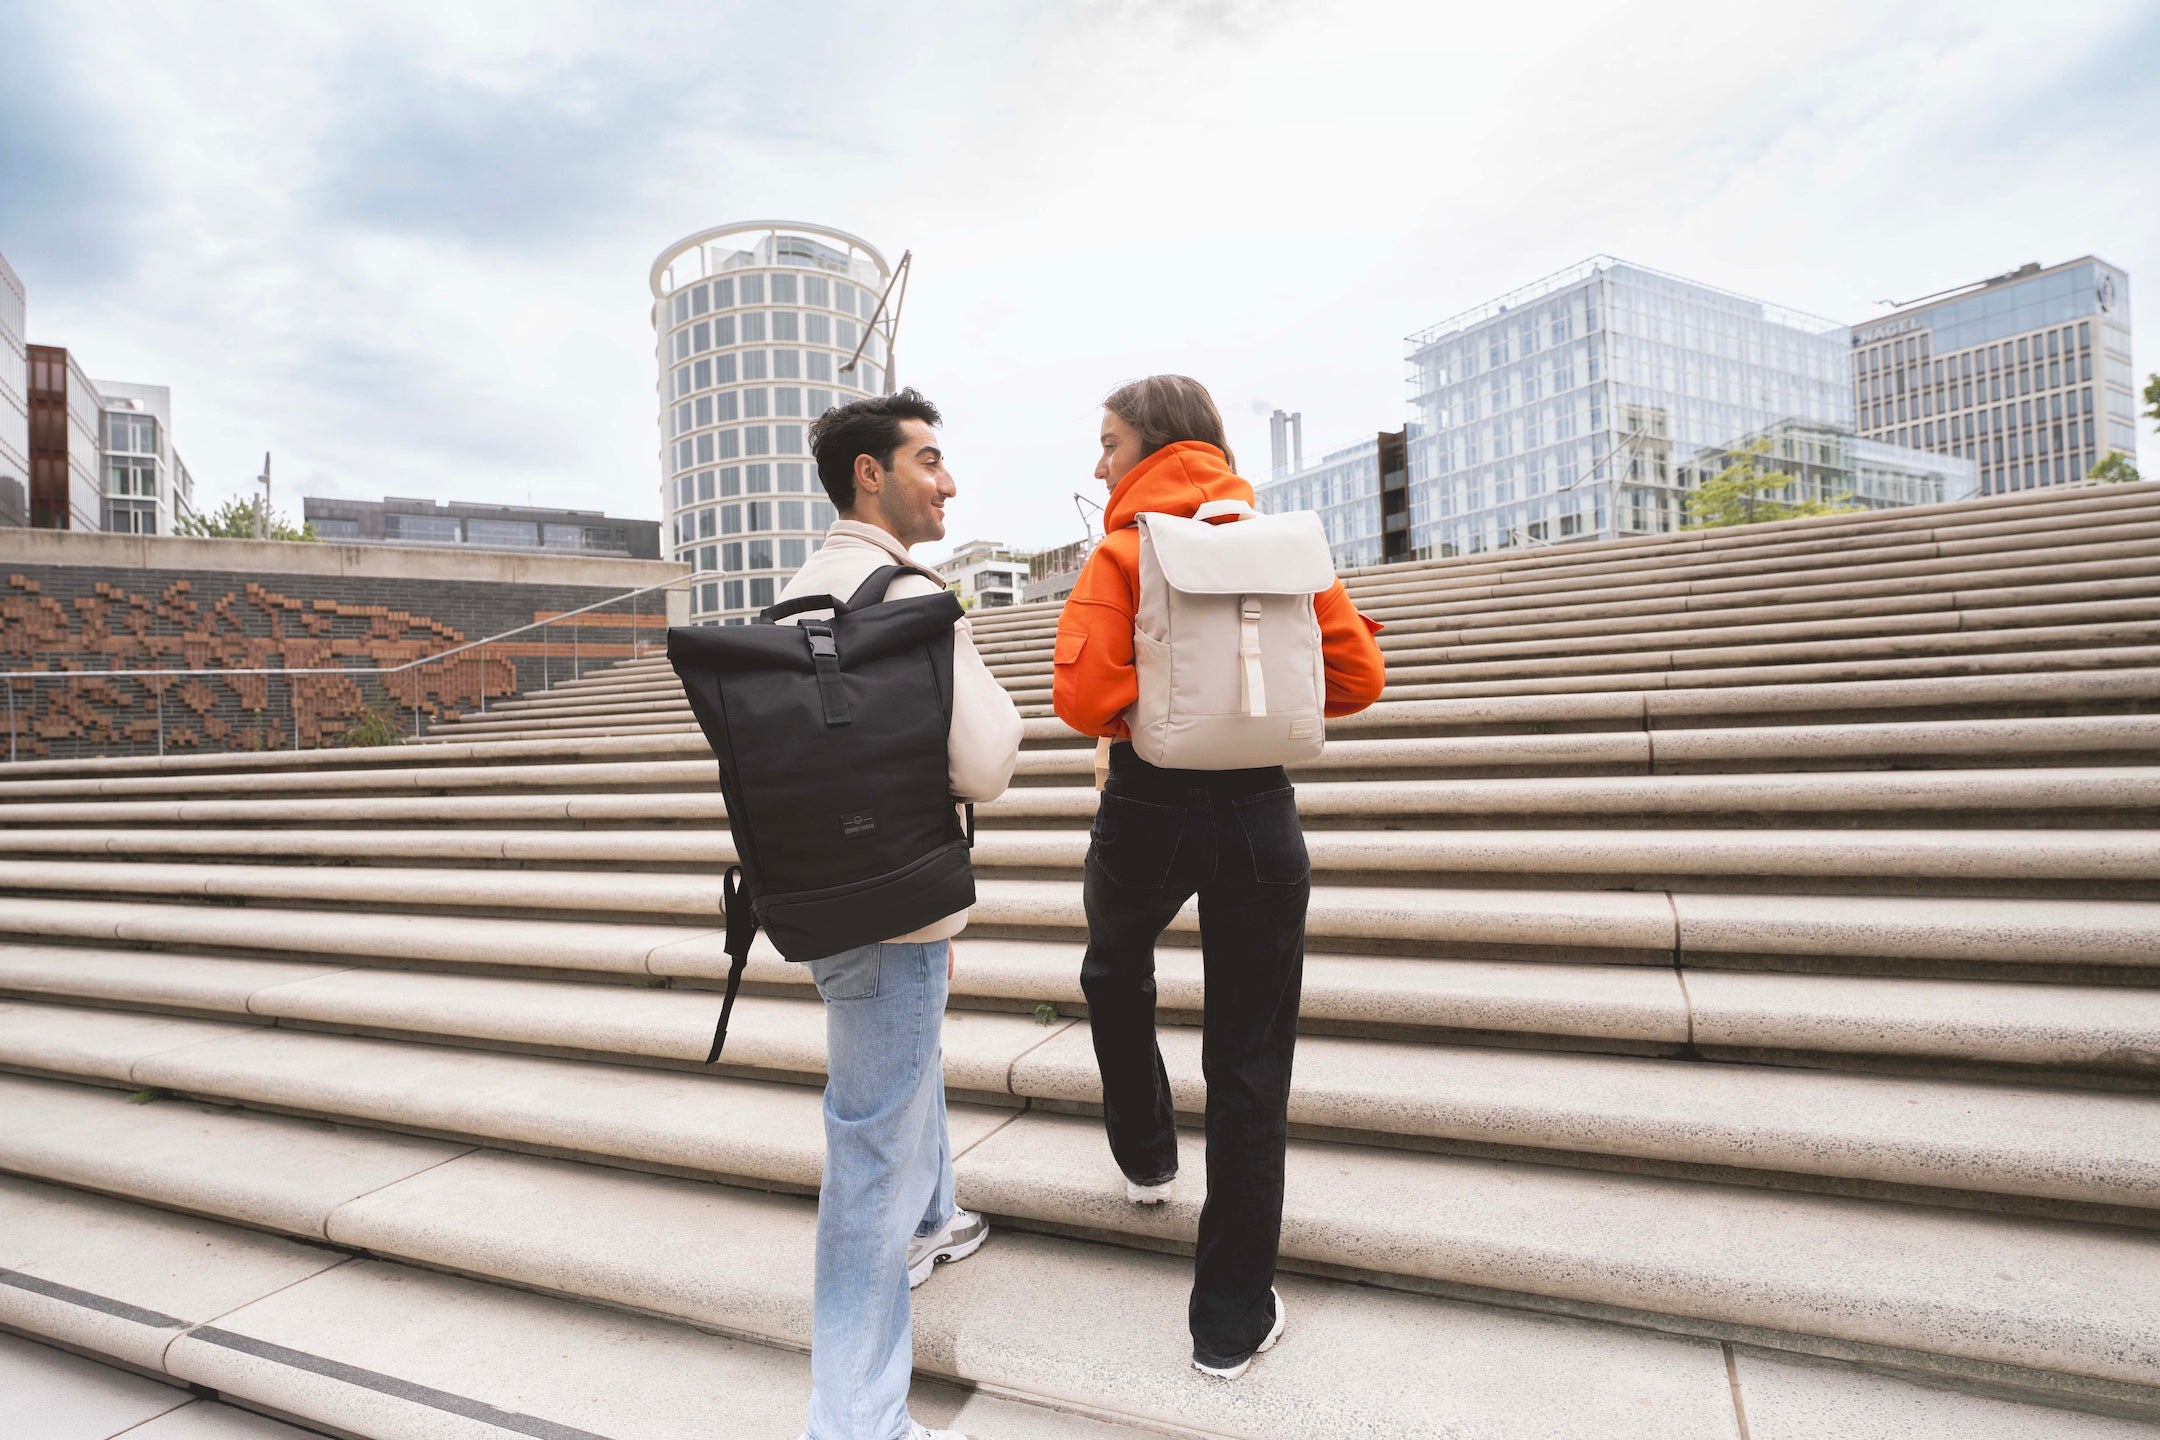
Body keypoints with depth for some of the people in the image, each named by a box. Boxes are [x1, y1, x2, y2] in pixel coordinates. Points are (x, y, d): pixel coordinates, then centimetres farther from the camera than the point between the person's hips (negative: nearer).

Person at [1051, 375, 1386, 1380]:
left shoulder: (1123, 553, -8)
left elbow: (1084, 701, -19)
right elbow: (1356, 674, 3)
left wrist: (1154, 701, 2)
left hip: (1149, 806, -2)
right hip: (1260, 811, 3)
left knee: (1115, 977, 30)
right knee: (1250, 1067, 10)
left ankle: (1146, 1157, 48)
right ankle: (1234, 1322, 22)